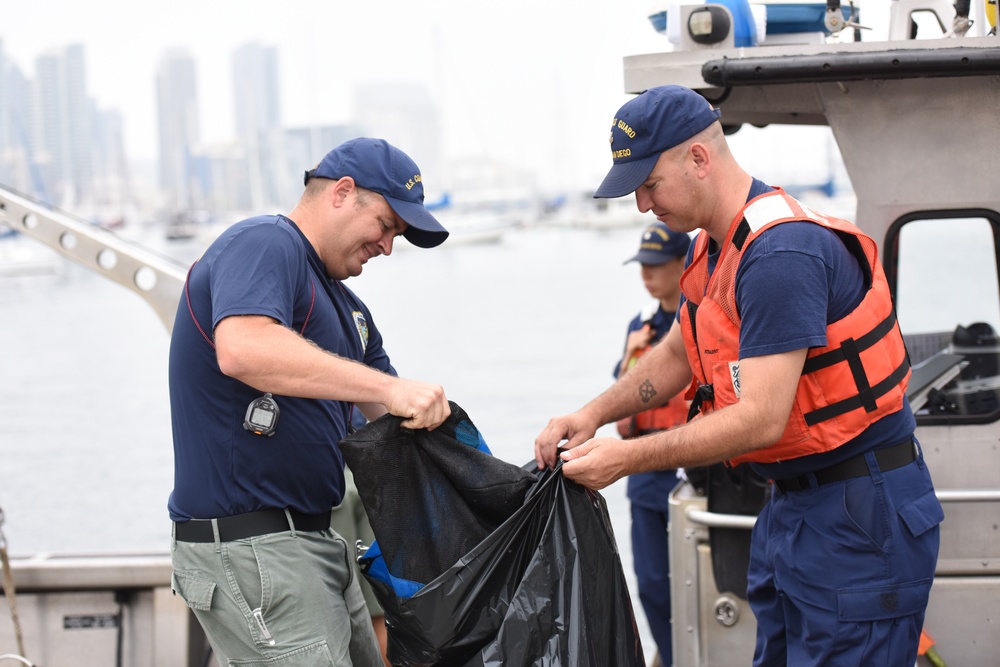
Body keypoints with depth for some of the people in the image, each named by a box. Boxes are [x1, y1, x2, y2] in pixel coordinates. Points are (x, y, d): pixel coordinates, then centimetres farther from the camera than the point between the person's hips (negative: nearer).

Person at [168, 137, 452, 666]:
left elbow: (398, 421, 20)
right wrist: (387, 387, -33)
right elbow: (242, 349, -31)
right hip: (246, 547, -10)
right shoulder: (263, 244, -10)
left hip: (315, 542, 10)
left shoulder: (345, 307, 22)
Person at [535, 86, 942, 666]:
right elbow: (677, 354, 26)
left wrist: (627, 458, -20)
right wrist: (593, 415, 10)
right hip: (791, 508, 10)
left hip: (860, 516, -10)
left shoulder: (782, 253, -23)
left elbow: (761, 419, -26)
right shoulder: (715, 247, 10)